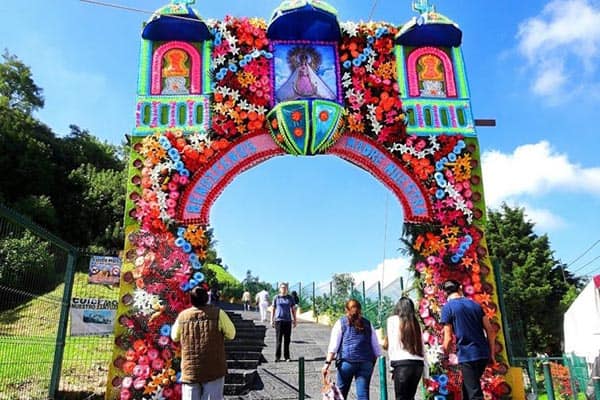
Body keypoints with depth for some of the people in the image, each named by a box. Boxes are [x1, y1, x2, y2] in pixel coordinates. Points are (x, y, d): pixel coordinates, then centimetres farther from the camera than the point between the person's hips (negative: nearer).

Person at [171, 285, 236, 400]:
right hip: (213, 370, -2)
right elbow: (231, 334, 1)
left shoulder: (182, 316, -1)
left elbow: (175, 337, 16)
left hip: (189, 371, 2)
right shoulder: (218, 313, -9)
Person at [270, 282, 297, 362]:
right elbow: (273, 310, 7)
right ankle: (277, 357, 5)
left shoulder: (290, 298, 8)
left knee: (287, 340, 5)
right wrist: (272, 320, 2)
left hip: (288, 320, 2)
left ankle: (287, 356, 14)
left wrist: (295, 320, 6)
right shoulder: (276, 298, 5)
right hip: (278, 320, -1)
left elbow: (293, 310, 10)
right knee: (278, 340, -2)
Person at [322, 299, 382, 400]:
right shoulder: (368, 324, 13)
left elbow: (333, 346, -3)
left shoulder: (340, 323, 6)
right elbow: (376, 347, 12)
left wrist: (327, 363, -6)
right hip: (366, 362, 2)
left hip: (346, 361, -2)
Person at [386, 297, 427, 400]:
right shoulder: (416, 323, 15)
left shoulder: (392, 320, 5)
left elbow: (392, 345, -1)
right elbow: (422, 347, 13)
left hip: (402, 363, -5)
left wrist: (392, 363, 5)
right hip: (418, 364, 5)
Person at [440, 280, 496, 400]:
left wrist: (445, 352, 9)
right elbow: (490, 331, 9)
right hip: (483, 354, 6)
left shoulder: (447, 307, -5)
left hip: (467, 355, -6)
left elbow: (449, 337, -8)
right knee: (468, 387, 22)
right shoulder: (475, 304, 11)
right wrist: (491, 354, 15)